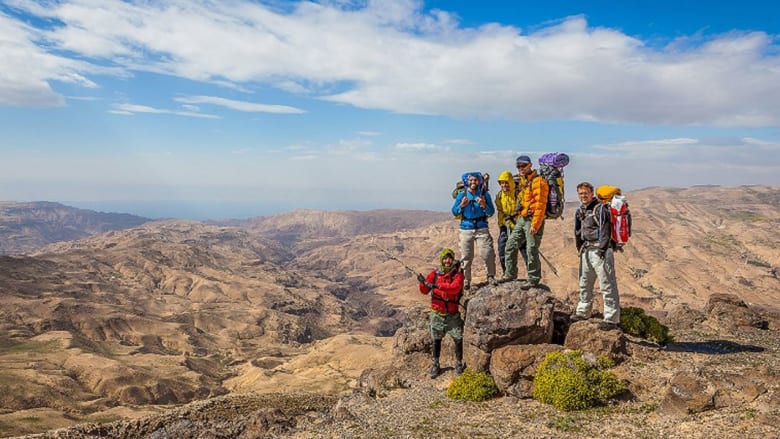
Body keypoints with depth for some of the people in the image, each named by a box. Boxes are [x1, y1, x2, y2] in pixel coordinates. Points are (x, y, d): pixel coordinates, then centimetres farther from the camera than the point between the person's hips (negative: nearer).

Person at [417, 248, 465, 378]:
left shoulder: (458, 274, -7)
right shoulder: (435, 274, 0)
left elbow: (455, 288, -26)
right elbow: (424, 291, -2)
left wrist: (437, 286, -37)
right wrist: (423, 283, -25)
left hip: (453, 314, -1)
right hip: (437, 313, 1)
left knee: (458, 339, 1)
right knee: (436, 340, 9)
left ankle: (459, 364, 21)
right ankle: (435, 365, 23)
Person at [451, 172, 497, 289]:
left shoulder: (485, 195, 5)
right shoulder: (461, 195, 7)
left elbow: (491, 212, 3)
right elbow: (454, 212, 6)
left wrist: (484, 205, -15)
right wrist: (462, 205, -12)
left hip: (482, 229, -1)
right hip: (466, 230, 1)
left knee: (488, 254, -10)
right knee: (466, 257, 3)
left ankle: (491, 276, 7)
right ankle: (466, 280, 12)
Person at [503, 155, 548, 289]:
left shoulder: (538, 181, -11)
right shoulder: (523, 181, 18)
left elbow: (540, 205, -17)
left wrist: (535, 224, -21)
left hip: (532, 220, -9)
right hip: (522, 219, 9)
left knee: (532, 250, -4)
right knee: (510, 245, 11)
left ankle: (533, 279, 7)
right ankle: (510, 274, 23)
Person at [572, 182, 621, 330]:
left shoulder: (600, 208, -9)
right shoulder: (580, 211, 16)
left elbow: (605, 230, -15)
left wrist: (602, 249, -19)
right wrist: (580, 248, 16)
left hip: (600, 250, -9)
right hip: (586, 251, 9)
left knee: (607, 285, -8)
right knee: (584, 283, 19)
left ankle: (611, 319, -6)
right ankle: (583, 311, 34)